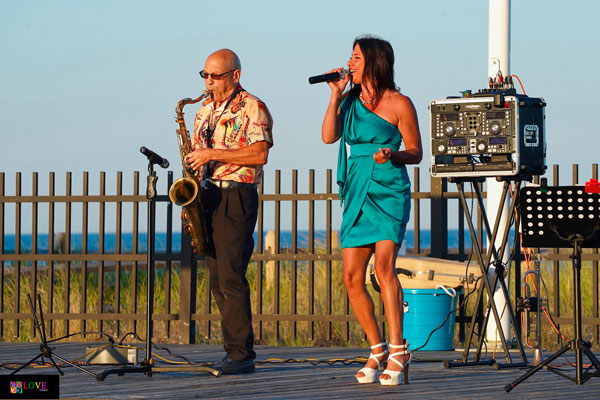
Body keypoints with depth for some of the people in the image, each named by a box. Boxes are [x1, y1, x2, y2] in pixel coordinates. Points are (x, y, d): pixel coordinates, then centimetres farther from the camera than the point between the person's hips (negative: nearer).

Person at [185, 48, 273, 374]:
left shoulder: (251, 108, -5)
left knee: (231, 278, -12)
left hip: (236, 197, -8)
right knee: (218, 280, 7)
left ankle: (242, 354, -10)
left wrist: (213, 154, -17)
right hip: (207, 197, 8)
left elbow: (259, 154, -17)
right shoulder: (205, 110, 18)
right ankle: (234, 351, 11)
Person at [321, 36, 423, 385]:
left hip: (390, 192, -6)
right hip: (357, 195, 6)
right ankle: (378, 350, 11)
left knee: (384, 266, -20)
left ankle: (398, 350, -17)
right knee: (353, 276, -1)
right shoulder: (352, 101, 14)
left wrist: (393, 155, -19)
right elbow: (329, 136, 1)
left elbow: (416, 153, 1)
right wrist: (336, 96, -1)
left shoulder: (399, 103, -2)